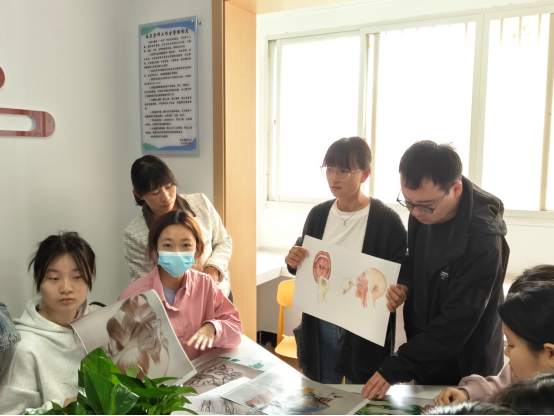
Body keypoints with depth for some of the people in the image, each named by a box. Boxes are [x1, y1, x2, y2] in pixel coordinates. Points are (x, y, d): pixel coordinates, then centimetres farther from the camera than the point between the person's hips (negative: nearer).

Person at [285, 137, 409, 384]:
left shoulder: (387, 220, -12)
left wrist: (398, 295, -30)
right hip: (320, 326, 4)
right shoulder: (318, 215, 3)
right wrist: (294, 261, -10)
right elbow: (304, 265, 12)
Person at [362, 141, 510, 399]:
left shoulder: (483, 240, -30)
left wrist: (396, 369, -26)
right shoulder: (421, 213, -9)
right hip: (424, 355, 7)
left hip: (464, 369, -6)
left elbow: (458, 321, -28)